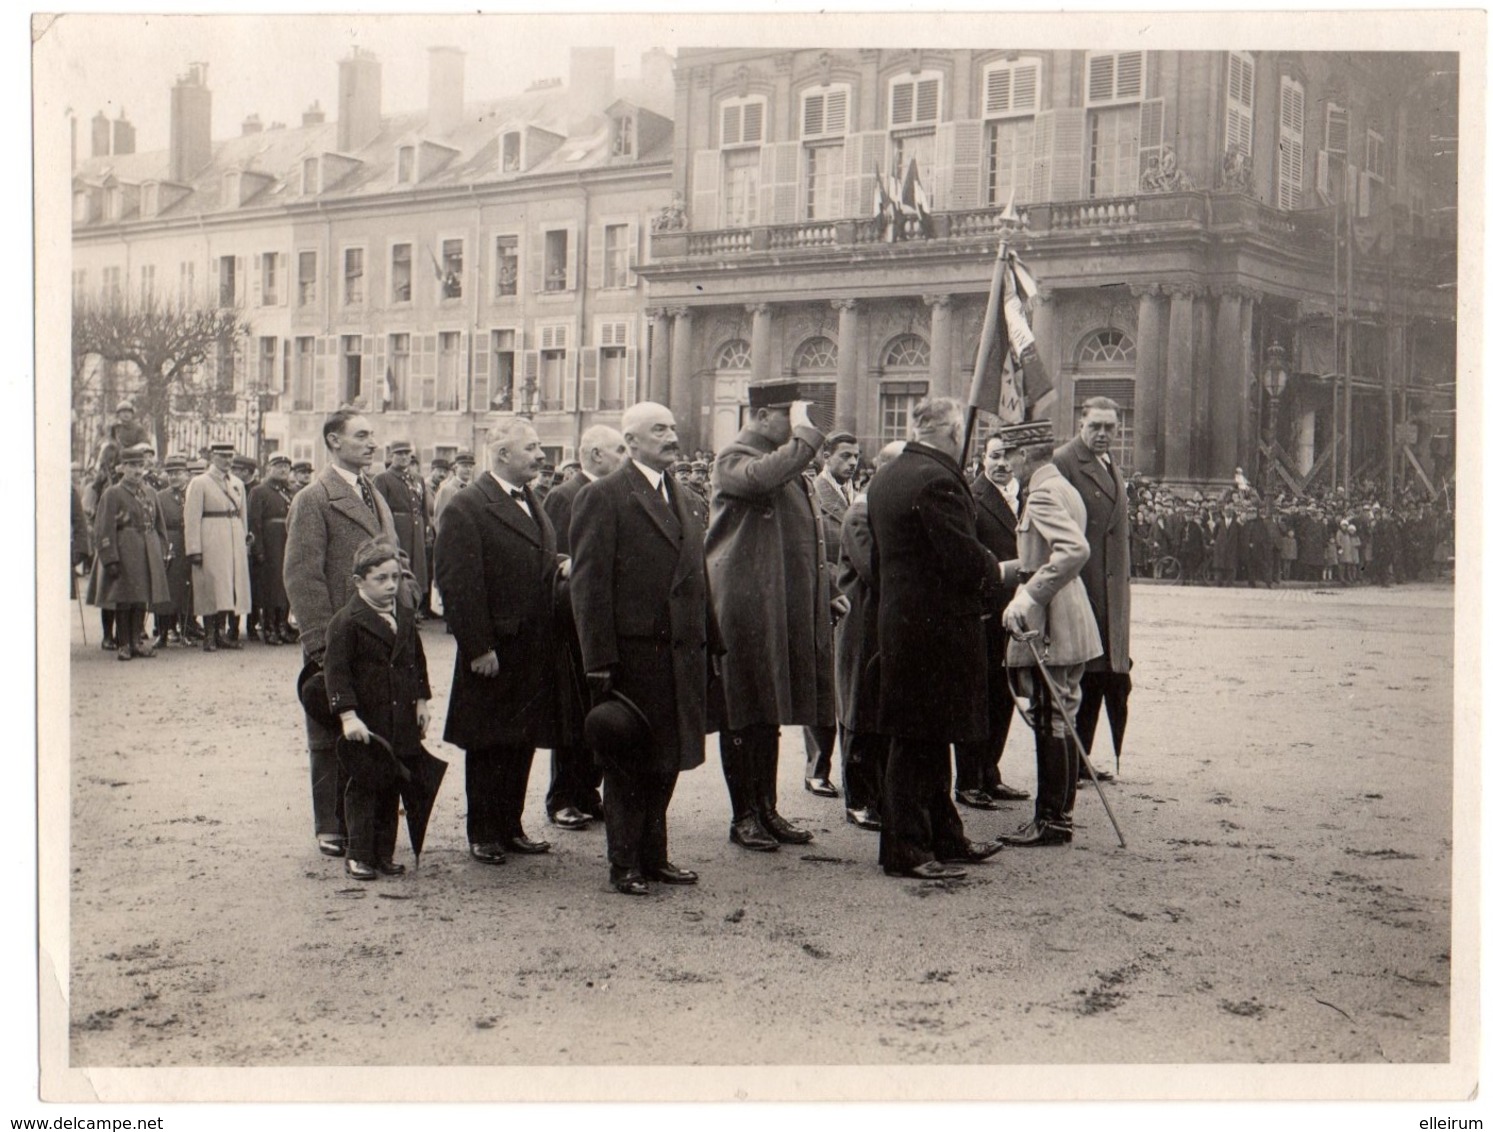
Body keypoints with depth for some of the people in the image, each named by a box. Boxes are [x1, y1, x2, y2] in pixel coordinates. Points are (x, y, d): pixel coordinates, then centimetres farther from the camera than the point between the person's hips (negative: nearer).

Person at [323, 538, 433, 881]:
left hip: (401, 721, 6)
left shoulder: (405, 616, 9)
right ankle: (358, 856, 8)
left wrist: (421, 700, 12)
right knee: (363, 788, -1)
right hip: (365, 724, -6)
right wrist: (348, 714, -22)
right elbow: (337, 671, -16)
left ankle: (384, 853, 20)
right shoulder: (345, 622, -12)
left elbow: (417, 661, 18)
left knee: (392, 788, 11)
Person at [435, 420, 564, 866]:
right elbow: (456, 584, -17)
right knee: (487, 746, 4)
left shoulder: (532, 503, 15)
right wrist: (478, 648, -19)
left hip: (534, 651, 8)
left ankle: (511, 827, 25)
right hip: (494, 655, -8)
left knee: (523, 743, 13)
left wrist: (561, 565, 2)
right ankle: (483, 834, 15)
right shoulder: (465, 508, -12)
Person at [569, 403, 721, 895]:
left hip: (682, 653, 7)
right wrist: (598, 660, -16)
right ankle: (625, 863, 14)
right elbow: (588, 583, -11)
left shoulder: (689, 501, 16)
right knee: (628, 761, 3)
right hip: (632, 652, -6)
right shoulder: (602, 497, -6)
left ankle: (654, 855, 25)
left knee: (666, 759, 13)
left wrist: (711, 644, 10)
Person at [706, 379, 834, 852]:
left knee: (769, 711, 13)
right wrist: (805, 433, -20)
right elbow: (764, 477, -34)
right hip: (745, 608, -9)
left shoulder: (784, 458, 19)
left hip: (783, 607, 9)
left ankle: (767, 810, 20)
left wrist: (823, 594, 18)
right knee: (742, 715, 0)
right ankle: (743, 815, 7)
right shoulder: (735, 458, -9)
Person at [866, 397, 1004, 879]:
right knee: (919, 739, -2)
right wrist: (997, 571, 0)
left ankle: (945, 837, 28)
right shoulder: (938, 481, -19)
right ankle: (905, 851, 5)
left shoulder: (883, 479, 11)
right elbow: (966, 559, -21)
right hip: (937, 626, -10)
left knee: (928, 736, 17)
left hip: (897, 618, 10)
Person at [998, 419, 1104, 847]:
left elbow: (1076, 550, -30)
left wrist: (1030, 594, -28)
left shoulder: (1044, 494, -15)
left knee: (1050, 722, -5)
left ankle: (1050, 822, -1)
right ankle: (1061, 814, 20)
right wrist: (1004, 570, 27)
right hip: (1071, 628, 10)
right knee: (1062, 721, 13)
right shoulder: (1064, 489, 16)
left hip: (1050, 627, -10)